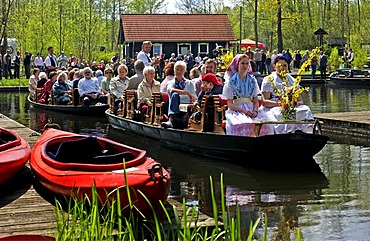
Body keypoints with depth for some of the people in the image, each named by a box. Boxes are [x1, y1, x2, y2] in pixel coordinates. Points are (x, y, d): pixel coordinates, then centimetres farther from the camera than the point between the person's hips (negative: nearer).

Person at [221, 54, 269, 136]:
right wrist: (243, 111, -13)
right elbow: (230, 104, 2)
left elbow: (256, 101, 15)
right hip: (236, 110, -3)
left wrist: (255, 111, -6)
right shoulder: (231, 81, 7)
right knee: (243, 124, -37)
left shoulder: (252, 80, 17)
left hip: (250, 110, 3)